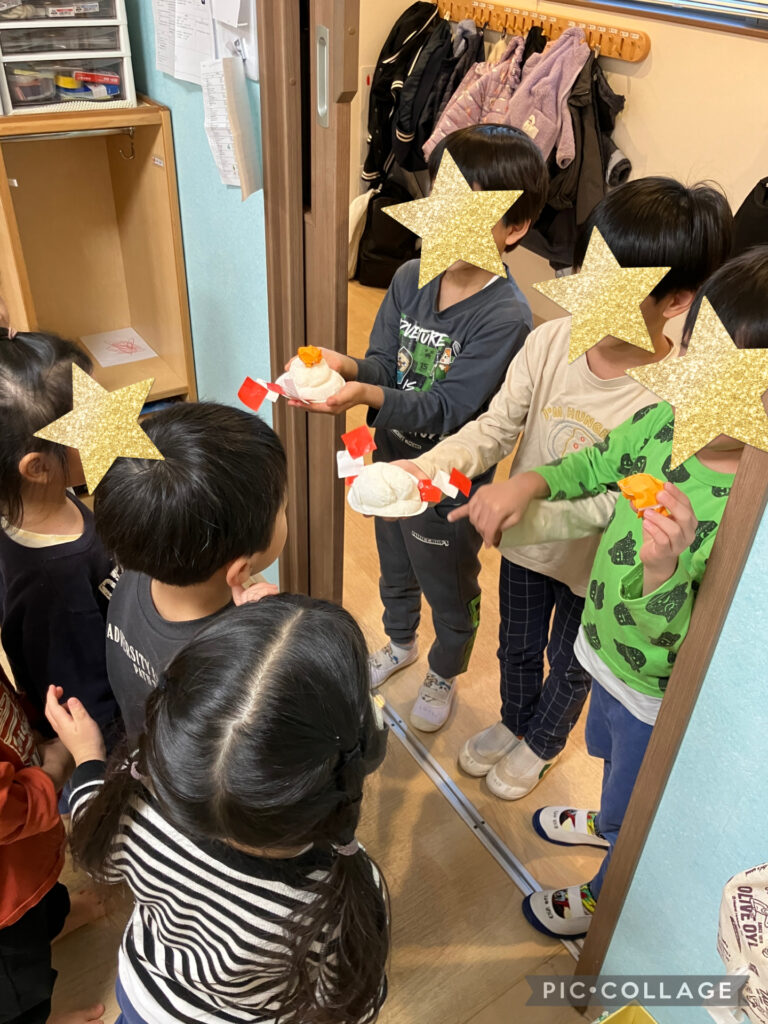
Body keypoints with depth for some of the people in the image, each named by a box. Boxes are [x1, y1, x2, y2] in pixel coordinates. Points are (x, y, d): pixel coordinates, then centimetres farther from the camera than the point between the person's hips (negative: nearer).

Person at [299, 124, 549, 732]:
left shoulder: (505, 317, -27)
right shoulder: (411, 278, -8)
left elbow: (442, 411, -30)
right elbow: (385, 365, -5)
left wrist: (366, 394, -43)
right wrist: (346, 365, -27)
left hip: (448, 487, -6)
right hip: (391, 464, 6)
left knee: (451, 595, 20)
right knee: (396, 573, 30)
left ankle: (444, 675, 49)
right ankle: (400, 643, 59)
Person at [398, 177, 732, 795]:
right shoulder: (553, 340, -18)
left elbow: (616, 502, -31)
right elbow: (495, 428, -14)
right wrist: (429, 465, -31)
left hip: (593, 564, -3)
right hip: (524, 540, 4)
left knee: (569, 664, 25)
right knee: (517, 647, 29)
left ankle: (542, 745, 58)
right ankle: (513, 723, 61)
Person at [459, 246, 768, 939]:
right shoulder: (667, 418, -19)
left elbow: (683, 654, -34)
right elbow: (597, 464, 3)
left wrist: (663, 572, -51)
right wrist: (529, 483, -13)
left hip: (662, 699, -6)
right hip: (609, 653, 6)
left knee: (637, 813, 24)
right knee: (609, 753, 36)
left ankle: (605, 898, 56)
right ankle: (610, 822, 69)